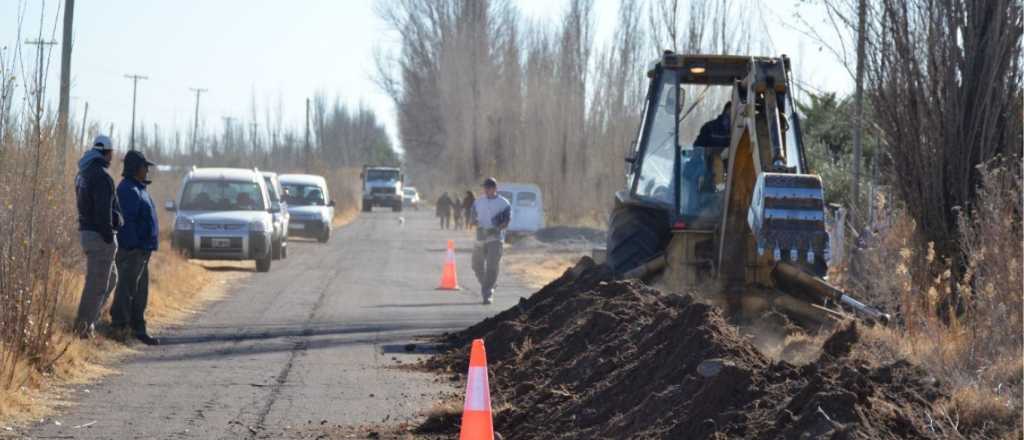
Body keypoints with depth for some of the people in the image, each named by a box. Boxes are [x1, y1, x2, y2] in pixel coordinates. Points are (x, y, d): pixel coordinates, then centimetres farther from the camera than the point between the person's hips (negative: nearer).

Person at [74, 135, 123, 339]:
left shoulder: (83, 174, 13)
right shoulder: (101, 176, -17)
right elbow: (103, 210, -22)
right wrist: (109, 237, -19)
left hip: (86, 232, 10)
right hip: (100, 235, -10)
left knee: (110, 278, 19)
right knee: (97, 283, -4)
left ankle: (87, 321, 16)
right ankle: (84, 326, -2)